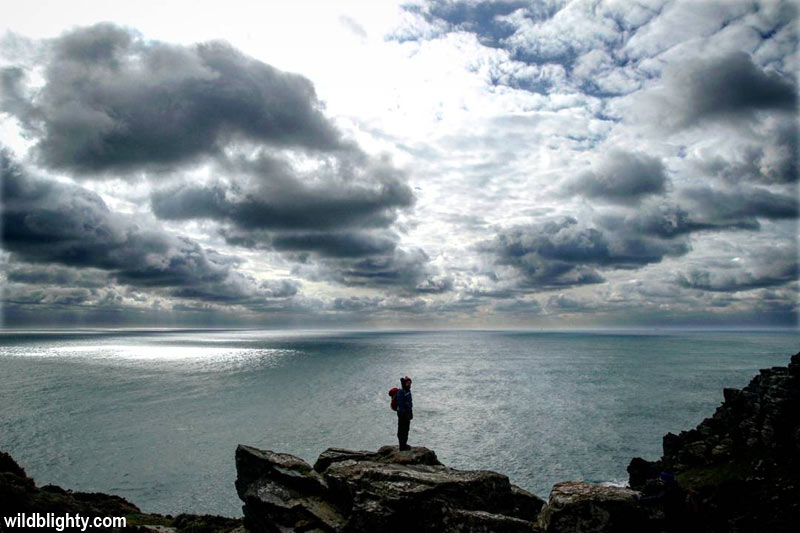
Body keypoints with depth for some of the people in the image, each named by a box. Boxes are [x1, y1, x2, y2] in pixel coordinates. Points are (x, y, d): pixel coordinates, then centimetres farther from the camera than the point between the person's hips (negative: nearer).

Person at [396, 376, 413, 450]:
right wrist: (403, 414, -23)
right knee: (402, 430, -2)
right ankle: (402, 446, 4)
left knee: (406, 429, 16)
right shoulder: (401, 392, -18)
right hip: (403, 414, -9)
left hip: (408, 413, 9)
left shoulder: (408, 391, 12)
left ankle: (404, 444, 27)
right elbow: (400, 404, -21)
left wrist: (411, 413, 18)